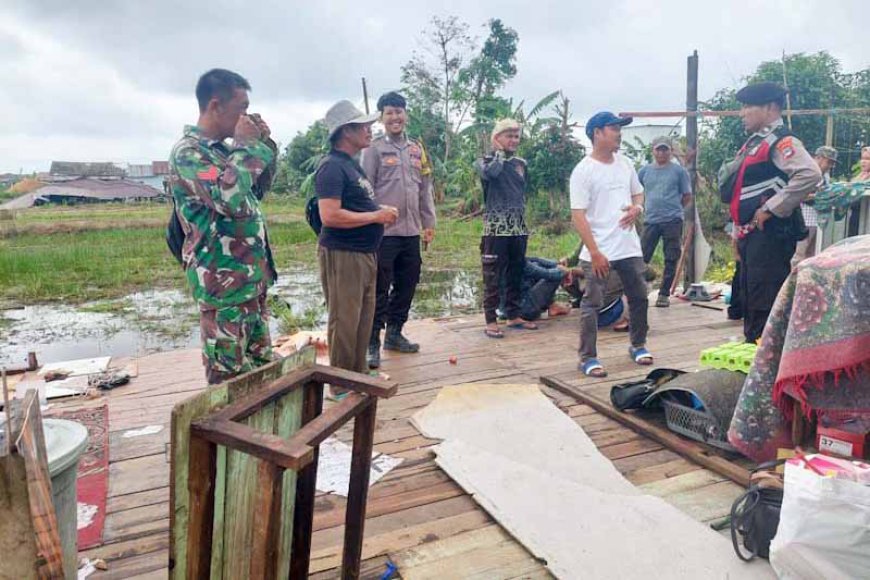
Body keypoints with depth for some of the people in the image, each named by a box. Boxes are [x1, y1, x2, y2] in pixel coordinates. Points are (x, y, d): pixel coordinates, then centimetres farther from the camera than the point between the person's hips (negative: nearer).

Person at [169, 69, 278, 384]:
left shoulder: (222, 148, 12)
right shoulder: (188, 152, -14)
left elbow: (258, 188, 25)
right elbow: (232, 198, -30)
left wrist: (264, 143, 9)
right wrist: (247, 145, -16)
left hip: (252, 278, 9)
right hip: (224, 284, -9)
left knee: (261, 367, 18)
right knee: (228, 379, 1)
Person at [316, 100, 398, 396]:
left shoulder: (351, 164, 16)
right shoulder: (332, 166, -15)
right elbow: (330, 216, -25)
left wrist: (381, 211, 6)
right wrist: (376, 216, -18)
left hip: (365, 253, 10)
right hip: (342, 254, -10)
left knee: (363, 319, 16)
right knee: (344, 322, -1)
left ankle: (358, 376, 29)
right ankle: (340, 387, 10)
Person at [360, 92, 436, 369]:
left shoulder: (417, 149, 14)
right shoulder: (374, 149, -2)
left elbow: (425, 188, 16)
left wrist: (429, 223, 13)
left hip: (411, 231, 6)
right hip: (383, 232, -5)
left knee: (407, 286, 12)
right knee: (379, 290, -3)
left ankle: (394, 334, 27)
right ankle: (372, 343, 6)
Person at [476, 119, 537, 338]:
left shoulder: (521, 163, 15)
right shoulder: (484, 162, -1)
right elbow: (491, 172, -25)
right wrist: (500, 152, -7)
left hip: (519, 227, 6)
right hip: (496, 227, -6)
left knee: (516, 273, 10)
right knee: (493, 275, -4)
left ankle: (513, 316, 20)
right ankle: (491, 320, 0)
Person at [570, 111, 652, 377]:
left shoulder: (625, 164, 9)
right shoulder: (583, 171, -11)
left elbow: (638, 193, 23)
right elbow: (578, 216, -15)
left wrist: (637, 207, -3)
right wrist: (595, 252, -20)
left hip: (630, 248, 7)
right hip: (598, 252, -7)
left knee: (639, 298, 16)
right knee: (591, 304, -1)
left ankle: (638, 345, 35)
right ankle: (588, 358, 8)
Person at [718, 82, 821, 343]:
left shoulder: (781, 141, -11)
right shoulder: (754, 142, 17)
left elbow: (810, 175, -28)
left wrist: (770, 209, -23)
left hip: (770, 236, -10)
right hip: (750, 236, 10)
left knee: (764, 304, -7)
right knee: (749, 300, 17)